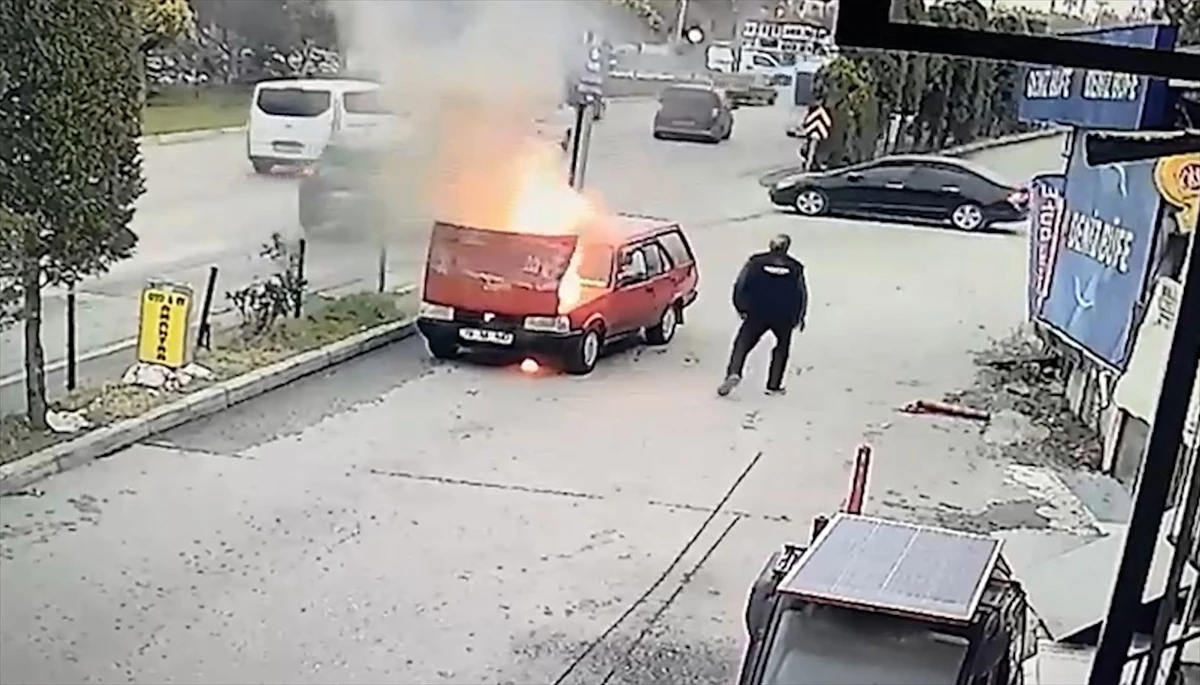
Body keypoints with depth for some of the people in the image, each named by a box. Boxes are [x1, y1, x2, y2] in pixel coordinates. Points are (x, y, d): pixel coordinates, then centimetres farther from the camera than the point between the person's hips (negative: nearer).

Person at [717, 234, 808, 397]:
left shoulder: (755, 262, 3)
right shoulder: (795, 267, 7)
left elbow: (740, 286, 0)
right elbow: (802, 294, 9)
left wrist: (740, 308, 11)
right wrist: (799, 317, 20)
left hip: (757, 313, -1)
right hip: (785, 317, 1)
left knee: (742, 344, 7)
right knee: (782, 347, 20)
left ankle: (733, 373, -17)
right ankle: (774, 386, 16)